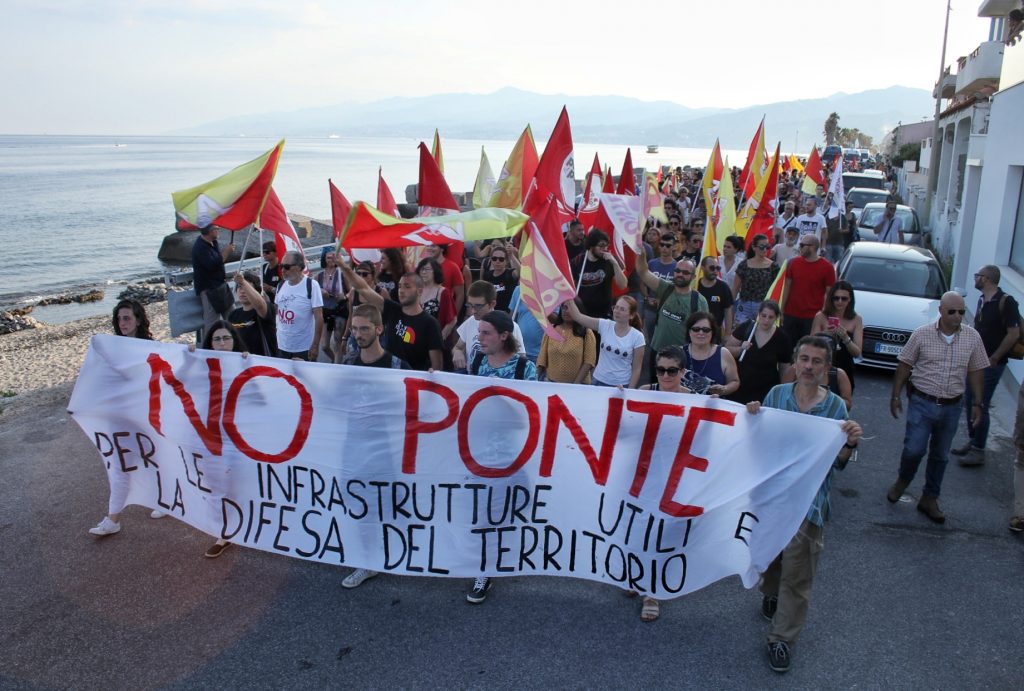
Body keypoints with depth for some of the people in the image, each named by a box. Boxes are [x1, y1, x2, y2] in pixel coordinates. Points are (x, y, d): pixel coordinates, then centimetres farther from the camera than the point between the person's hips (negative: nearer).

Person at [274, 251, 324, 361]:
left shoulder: (311, 285, -11)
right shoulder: (281, 285, 5)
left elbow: (319, 317, -12)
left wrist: (315, 346, -15)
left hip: (304, 348, -5)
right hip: (281, 346, 5)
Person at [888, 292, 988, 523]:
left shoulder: (972, 337, 0)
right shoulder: (922, 334, -7)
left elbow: (976, 372, 7)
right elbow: (904, 366, -1)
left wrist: (977, 404, 4)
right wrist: (895, 397, -3)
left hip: (951, 408, 3)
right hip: (922, 403, -3)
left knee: (940, 456, 11)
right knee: (914, 449, -9)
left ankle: (929, 499, 25)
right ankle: (903, 481, 21)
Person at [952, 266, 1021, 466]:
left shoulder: (1006, 302, -16)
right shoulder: (982, 300, 8)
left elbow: (1013, 334, -19)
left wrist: (993, 359, -16)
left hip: (991, 364, -8)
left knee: (980, 406, -4)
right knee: (969, 402, 14)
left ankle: (978, 451, 6)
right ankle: (972, 442, 27)